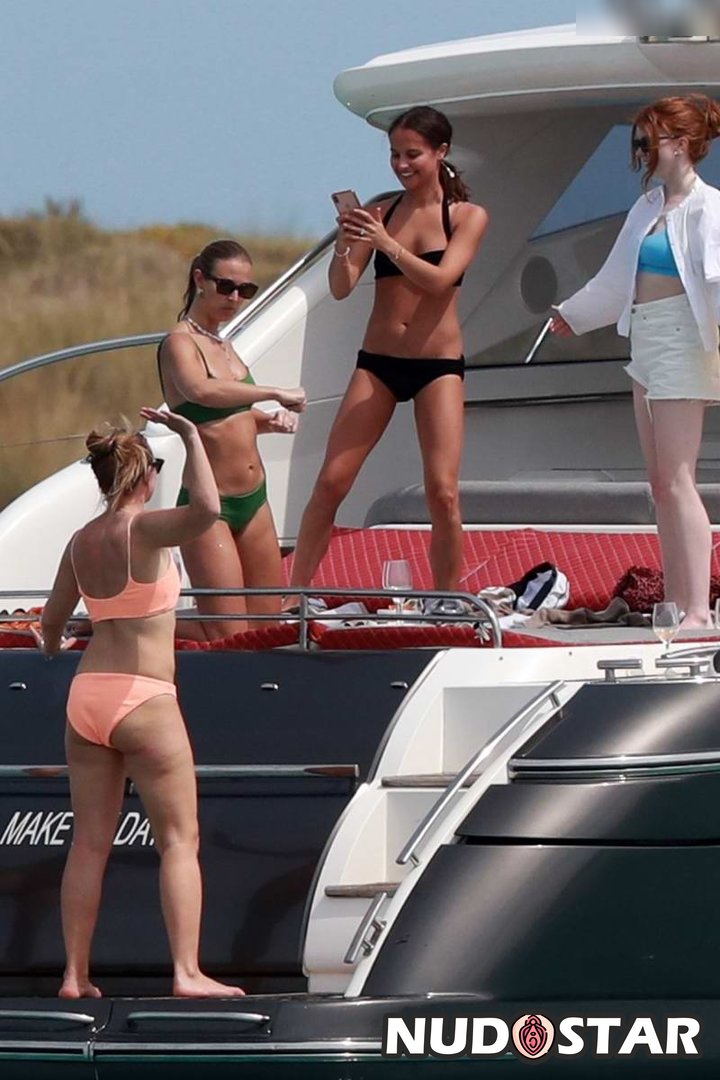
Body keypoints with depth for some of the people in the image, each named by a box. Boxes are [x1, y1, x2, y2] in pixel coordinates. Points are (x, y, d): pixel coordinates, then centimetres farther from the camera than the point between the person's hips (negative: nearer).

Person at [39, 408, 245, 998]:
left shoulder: (81, 542, 9)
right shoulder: (143, 529, -12)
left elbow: (53, 619, 21)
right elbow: (206, 510, -31)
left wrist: (52, 642, 45)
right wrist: (191, 436, -19)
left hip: (86, 697, 7)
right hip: (143, 699, -7)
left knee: (90, 841, 9)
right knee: (179, 839, -2)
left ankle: (75, 973, 9)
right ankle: (187, 972, -10)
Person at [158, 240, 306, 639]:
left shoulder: (222, 344, 12)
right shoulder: (180, 343, -14)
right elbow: (201, 390, -37)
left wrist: (270, 421, 4)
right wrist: (275, 393, -34)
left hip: (253, 500, 9)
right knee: (227, 638, -9)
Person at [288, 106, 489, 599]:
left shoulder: (468, 217, 0)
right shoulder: (379, 213, 7)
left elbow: (439, 280, -15)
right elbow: (341, 288, 1)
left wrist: (388, 243, -27)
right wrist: (344, 246, -19)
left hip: (438, 364, -3)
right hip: (377, 363, 3)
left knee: (443, 492, -10)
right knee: (331, 483, -3)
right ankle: (293, 597, 1)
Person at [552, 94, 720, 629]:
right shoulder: (648, 208, 17)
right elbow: (616, 281, 30)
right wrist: (571, 315, 42)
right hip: (646, 348, 9)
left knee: (677, 481, -14)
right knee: (661, 483, 7)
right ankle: (675, 604, 9)